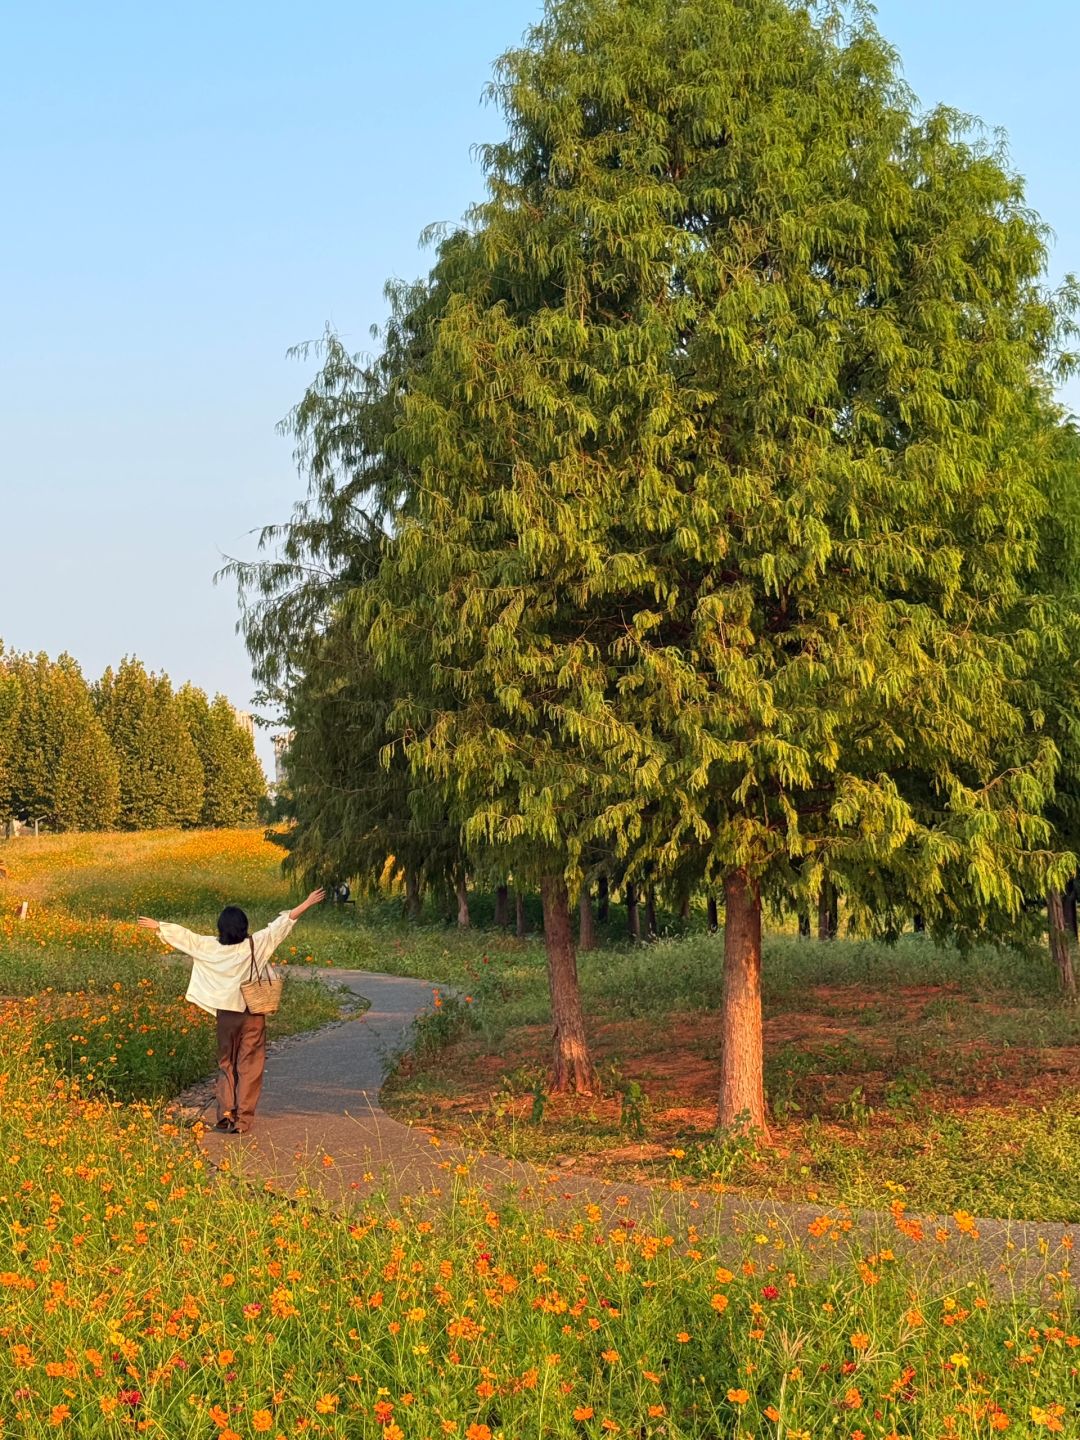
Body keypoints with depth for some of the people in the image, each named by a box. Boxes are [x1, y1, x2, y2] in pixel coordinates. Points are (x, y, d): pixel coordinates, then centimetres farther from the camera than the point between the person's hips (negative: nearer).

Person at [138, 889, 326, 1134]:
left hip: (226, 1014, 2)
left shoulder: (210, 947, -6)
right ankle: (242, 1120, 1)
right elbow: (280, 924, -8)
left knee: (226, 1065, 16)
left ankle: (226, 1112, 3)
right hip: (253, 1014, -2)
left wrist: (157, 926, 19)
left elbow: (184, 936, 5)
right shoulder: (256, 944, -11)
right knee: (250, 1067, 4)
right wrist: (307, 904, -4)